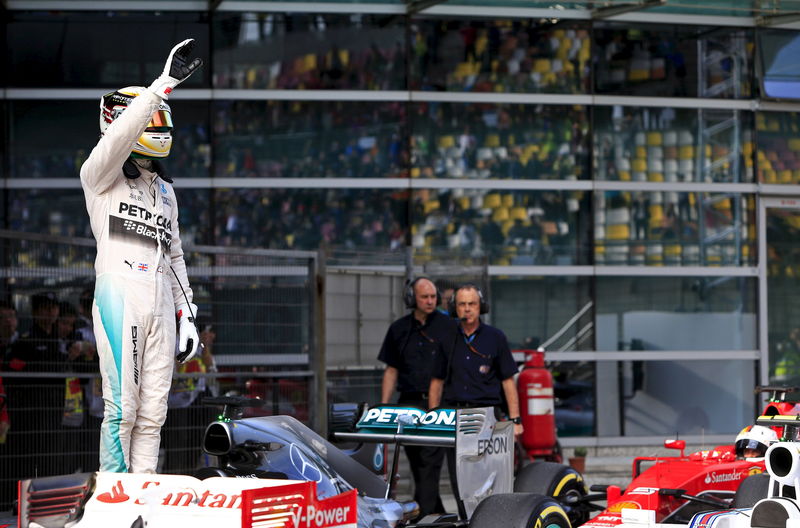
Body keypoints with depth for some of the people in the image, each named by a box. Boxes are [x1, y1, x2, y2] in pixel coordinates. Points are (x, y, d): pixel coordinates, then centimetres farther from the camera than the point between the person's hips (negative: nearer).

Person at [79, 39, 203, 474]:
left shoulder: (164, 189, 22)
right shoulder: (100, 175, 2)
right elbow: (121, 133, -19)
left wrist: (187, 315, 17)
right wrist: (164, 84, -24)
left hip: (160, 305, 6)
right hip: (119, 298, -6)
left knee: (152, 412, 3)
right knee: (122, 408, -10)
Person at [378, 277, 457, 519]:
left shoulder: (448, 326, 3)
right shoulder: (399, 329, 12)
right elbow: (391, 370, 15)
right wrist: (384, 406, 8)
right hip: (408, 403, 4)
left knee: (430, 463, -12)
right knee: (417, 463, 8)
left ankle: (424, 514, -15)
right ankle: (438, 514, 18)